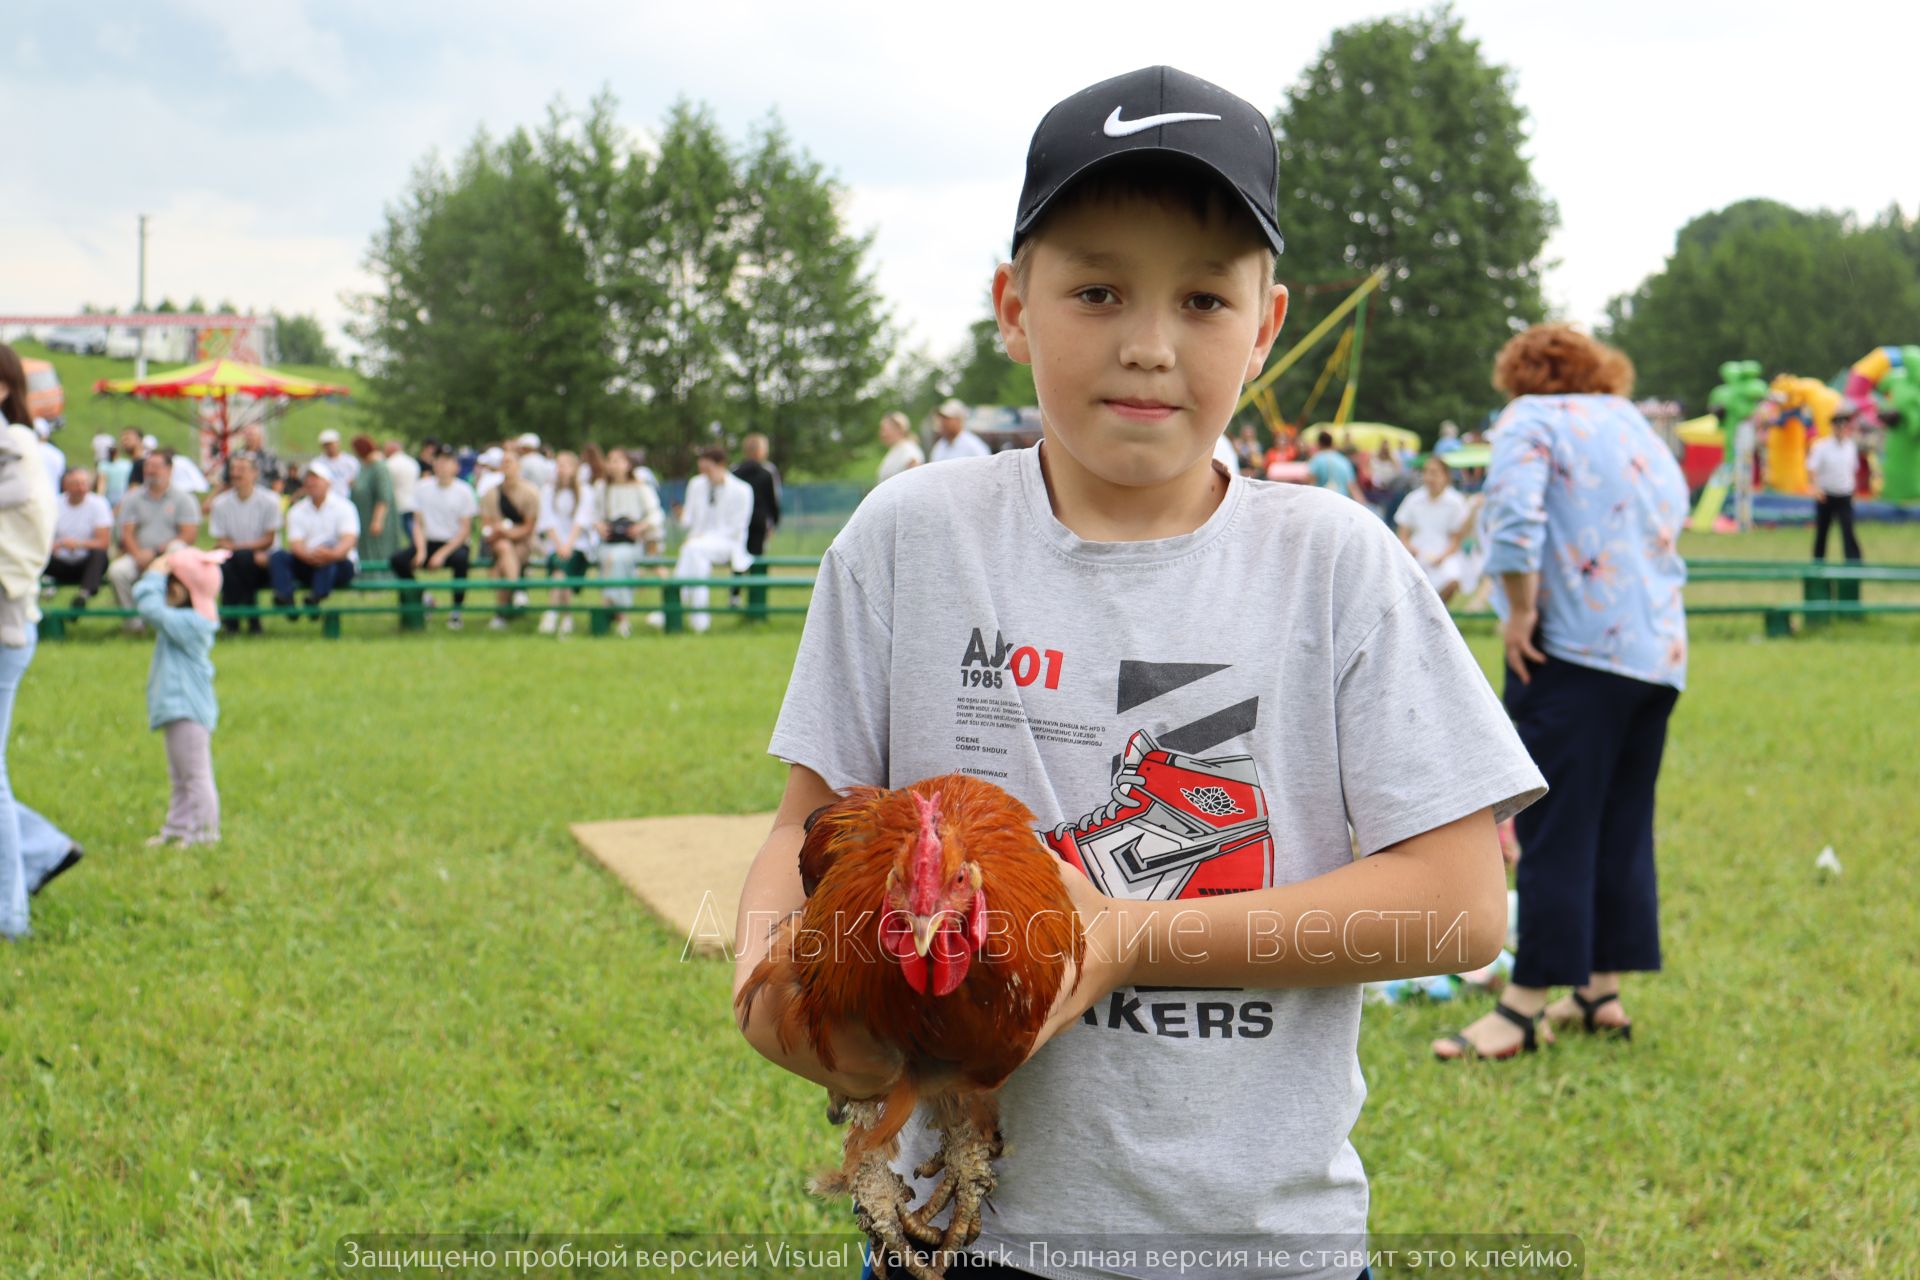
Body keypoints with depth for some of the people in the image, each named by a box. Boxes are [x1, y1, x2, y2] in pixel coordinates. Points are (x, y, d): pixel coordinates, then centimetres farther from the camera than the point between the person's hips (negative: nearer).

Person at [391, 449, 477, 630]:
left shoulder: (464, 491, -3)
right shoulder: (422, 489, 5)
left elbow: (465, 529, -6)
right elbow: (418, 524, 6)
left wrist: (442, 554, -16)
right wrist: (421, 550, -11)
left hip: (454, 544, -3)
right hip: (428, 542, 3)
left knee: (461, 559, -39)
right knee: (397, 559, -23)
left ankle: (456, 610, -17)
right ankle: (421, 599, 4)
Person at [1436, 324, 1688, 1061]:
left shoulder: (1532, 420, 0)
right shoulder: (1642, 434, 23)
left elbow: (1514, 518, -16)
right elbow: (1671, 522, 22)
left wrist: (1519, 612, -11)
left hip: (1576, 647, -8)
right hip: (1660, 652, 8)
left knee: (1555, 829, -8)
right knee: (1623, 827, 12)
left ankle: (1524, 1006, -7)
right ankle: (1601, 991, 17)